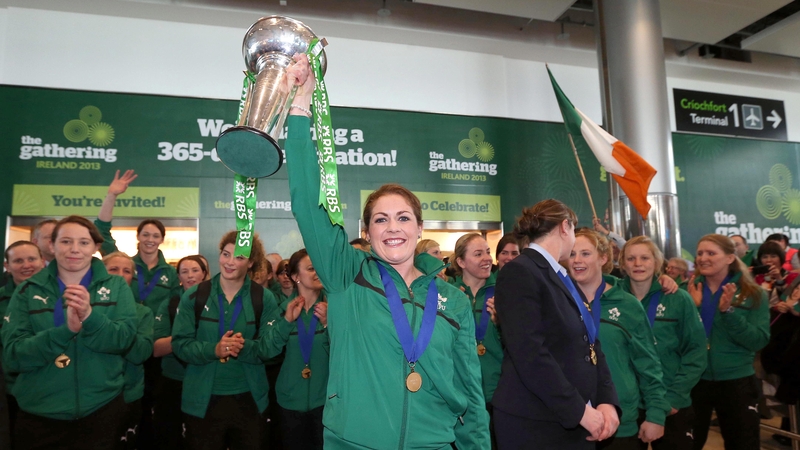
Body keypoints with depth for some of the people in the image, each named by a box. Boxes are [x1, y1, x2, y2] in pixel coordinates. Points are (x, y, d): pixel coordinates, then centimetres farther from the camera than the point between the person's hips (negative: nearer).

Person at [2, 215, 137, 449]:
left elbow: (124, 339, -12)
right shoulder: (27, 291, -1)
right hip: (39, 412, 1)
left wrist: (89, 316, -30)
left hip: (102, 408, 0)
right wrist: (67, 329, -25)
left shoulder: (116, 286, -2)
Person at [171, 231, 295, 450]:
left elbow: (267, 348, -9)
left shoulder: (263, 298, -5)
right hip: (203, 399, 0)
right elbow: (180, 344, -7)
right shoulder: (194, 296, -4)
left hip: (248, 399, 1)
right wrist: (213, 350, -23)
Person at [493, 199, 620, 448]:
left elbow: (589, 345, 10)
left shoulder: (564, 278, 13)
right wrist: (579, 410, -17)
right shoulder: (519, 272, -15)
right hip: (535, 423, -8)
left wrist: (606, 400, -3)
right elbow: (530, 354, -22)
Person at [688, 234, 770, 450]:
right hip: (693, 381, 1)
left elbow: (759, 341, -13)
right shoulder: (688, 290, -2)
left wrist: (728, 311, -25)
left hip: (737, 382, -1)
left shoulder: (754, 294, -4)